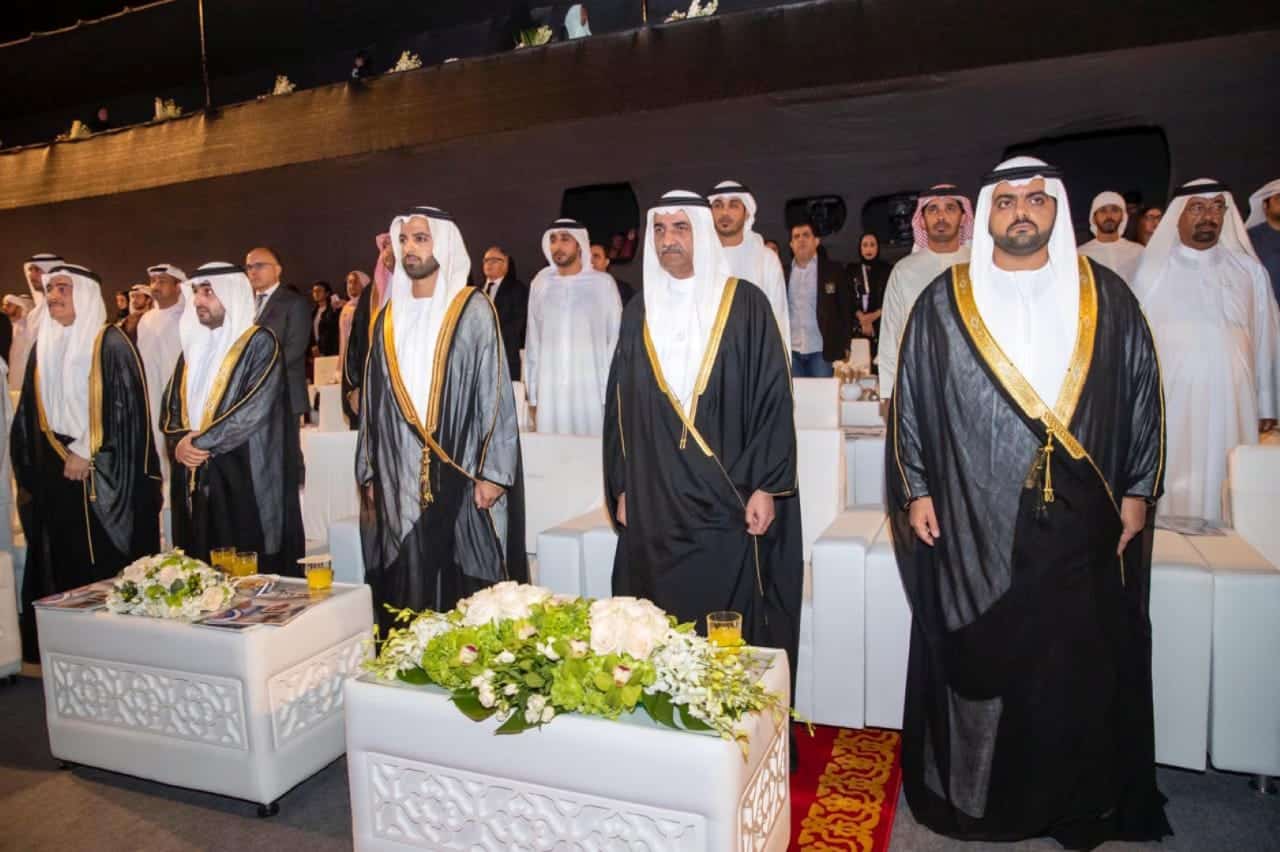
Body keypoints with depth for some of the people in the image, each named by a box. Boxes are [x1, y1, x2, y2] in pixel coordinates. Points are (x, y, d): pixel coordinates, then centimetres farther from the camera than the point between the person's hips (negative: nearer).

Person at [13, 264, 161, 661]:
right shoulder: (44, 346, 12)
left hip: (103, 476, -6)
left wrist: (86, 453, -13)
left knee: (108, 567, -2)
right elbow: (31, 413, 15)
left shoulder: (110, 344, -7)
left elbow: (125, 407, -13)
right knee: (64, 567, 9)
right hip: (55, 473, 6)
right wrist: (33, 470, 8)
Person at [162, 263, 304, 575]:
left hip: (243, 480, -7)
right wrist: (179, 441, -5)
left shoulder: (259, 343, -5)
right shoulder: (193, 345, 17)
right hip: (194, 481, 7)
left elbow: (255, 409, -15)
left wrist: (201, 442, -11)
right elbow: (170, 405, 15)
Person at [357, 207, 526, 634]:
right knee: (406, 591, 7)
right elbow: (373, 398, 15)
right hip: (400, 479, 4)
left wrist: (492, 471, -12)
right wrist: (369, 472, 11)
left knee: (466, 588, 1)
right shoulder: (388, 317, 13)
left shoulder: (473, 310, -2)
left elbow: (495, 392, -6)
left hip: (460, 474, -4)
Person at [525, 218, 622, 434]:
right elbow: (532, 341, 10)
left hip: (591, 390, -2)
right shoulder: (540, 284, 7)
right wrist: (532, 395, 8)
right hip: (549, 392, 2)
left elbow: (616, 340, 2)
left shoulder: (603, 283, 0)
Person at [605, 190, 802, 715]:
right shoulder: (639, 312, 10)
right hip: (655, 505, 4)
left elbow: (772, 396, -5)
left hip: (729, 501, -3)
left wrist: (766, 485, -11)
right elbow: (620, 406, 11)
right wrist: (622, 488, 8)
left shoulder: (744, 305, -2)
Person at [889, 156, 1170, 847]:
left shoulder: (1106, 297, 5)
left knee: (1081, 666, 9)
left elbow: (1142, 393, 8)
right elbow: (910, 399, 3)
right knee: (977, 660, 8)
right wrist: (915, 490, -1)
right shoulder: (943, 302, 2)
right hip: (974, 524, -1)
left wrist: (1137, 490, 5)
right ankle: (969, 793, 27)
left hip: (1083, 524, 2)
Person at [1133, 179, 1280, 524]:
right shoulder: (1153, 271, 1)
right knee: (1175, 496, 0)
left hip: (1233, 404, 2)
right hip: (1171, 404, -2)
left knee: (1227, 490, 3)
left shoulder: (1249, 271, 8)